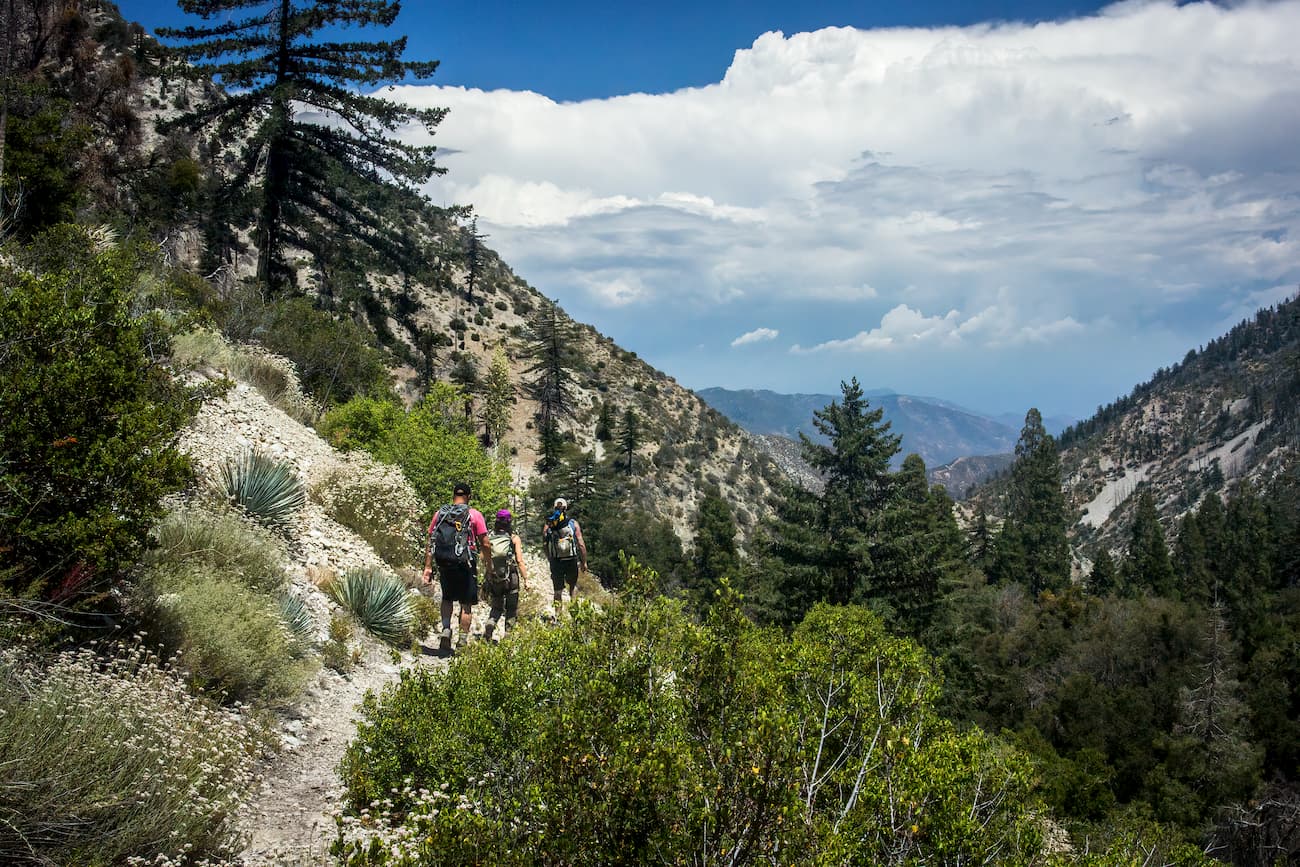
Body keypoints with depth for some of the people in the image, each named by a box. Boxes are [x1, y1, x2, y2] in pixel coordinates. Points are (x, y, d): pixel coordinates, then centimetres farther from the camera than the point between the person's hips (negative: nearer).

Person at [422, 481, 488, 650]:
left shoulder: (440, 514, 6)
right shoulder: (474, 515, -2)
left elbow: (430, 543, 5)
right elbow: (484, 544, -5)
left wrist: (428, 567, 8)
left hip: (445, 565, 3)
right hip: (466, 564, -3)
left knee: (447, 598, 21)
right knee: (466, 603, 7)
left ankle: (445, 629, 3)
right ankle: (463, 640, 6)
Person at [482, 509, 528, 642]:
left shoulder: (489, 537, -1)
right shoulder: (514, 538, -7)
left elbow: (484, 558, -1)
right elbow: (520, 561, -9)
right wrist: (526, 578, -3)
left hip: (492, 579, 3)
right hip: (511, 579, -2)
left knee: (496, 607, 17)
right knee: (512, 609, 13)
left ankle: (489, 626, -9)